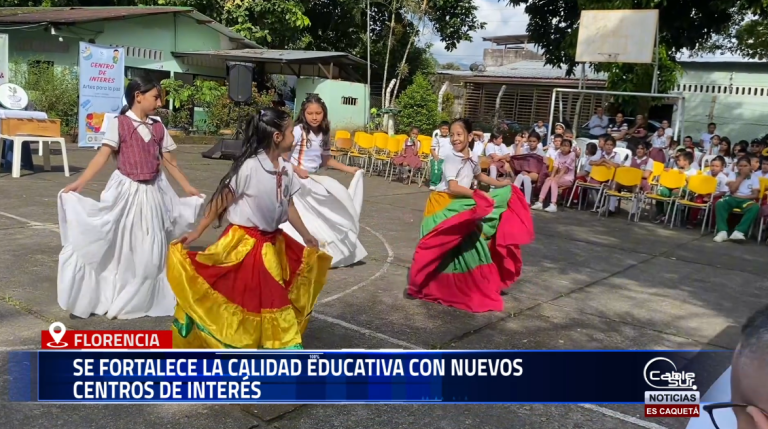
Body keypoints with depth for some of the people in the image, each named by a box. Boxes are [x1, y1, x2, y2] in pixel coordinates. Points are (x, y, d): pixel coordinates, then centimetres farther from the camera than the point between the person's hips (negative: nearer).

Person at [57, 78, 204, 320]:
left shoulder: (158, 128, 7)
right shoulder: (119, 124, -7)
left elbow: (170, 162, 13)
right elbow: (103, 156, -13)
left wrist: (188, 188, 13)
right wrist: (79, 184, -21)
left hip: (153, 192, 4)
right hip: (126, 190, -4)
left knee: (151, 250, 7)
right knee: (121, 247, 4)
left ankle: (143, 301, 22)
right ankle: (114, 299, 18)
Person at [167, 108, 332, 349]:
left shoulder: (286, 170, -2)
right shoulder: (249, 167, -21)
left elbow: (289, 206, 11)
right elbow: (221, 201, -14)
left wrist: (307, 237, 19)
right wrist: (197, 232, -11)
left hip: (272, 243, 6)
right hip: (243, 242, -6)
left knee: (275, 299, 17)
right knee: (232, 296, 5)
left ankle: (285, 344, 32)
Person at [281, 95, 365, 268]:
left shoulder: (324, 133, 5)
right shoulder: (298, 131, -15)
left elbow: (326, 159, 17)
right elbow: (282, 156, -18)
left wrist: (349, 169, 14)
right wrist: (298, 170, -28)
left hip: (313, 179, 7)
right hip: (296, 179, -7)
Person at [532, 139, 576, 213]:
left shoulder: (572, 154, -7)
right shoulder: (559, 154, 9)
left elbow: (566, 167, -18)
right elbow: (556, 166, -4)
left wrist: (558, 177, -29)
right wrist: (552, 176, -20)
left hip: (568, 178, -5)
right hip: (559, 177, 5)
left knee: (553, 181, -31)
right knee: (548, 180, -24)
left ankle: (553, 205, -40)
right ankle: (540, 202, -31)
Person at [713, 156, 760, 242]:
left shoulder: (754, 178, 10)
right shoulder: (733, 175, 11)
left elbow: (755, 195, 2)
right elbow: (732, 190, -5)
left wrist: (741, 197, -10)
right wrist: (741, 177, -2)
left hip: (746, 199, 0)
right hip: (732, 198, 0)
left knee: (755, 207, -36)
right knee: (719, 203, -34)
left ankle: (739, 232, -41)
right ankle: (722, 231, -39)